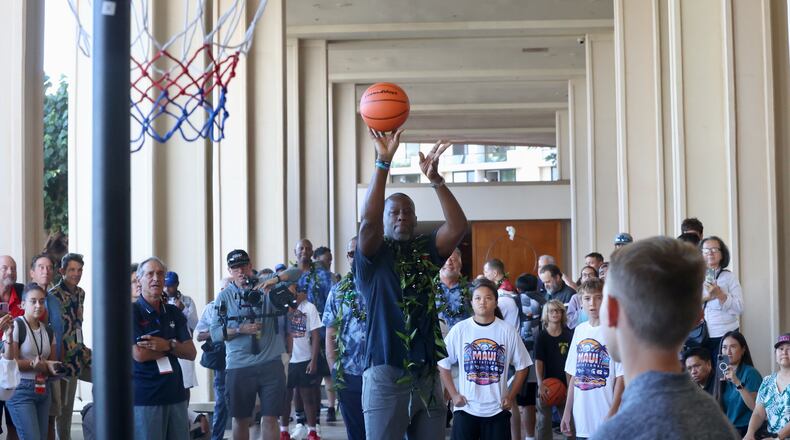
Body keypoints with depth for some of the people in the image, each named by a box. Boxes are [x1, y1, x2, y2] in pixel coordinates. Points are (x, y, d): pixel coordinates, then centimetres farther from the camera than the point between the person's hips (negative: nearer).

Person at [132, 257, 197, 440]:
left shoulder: (174, 313, 12)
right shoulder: (132, 312, -5)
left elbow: (191, 353, 6)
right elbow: (139, 354, -16)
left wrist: (167, 345, -13)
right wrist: (175, 346, -3)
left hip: (176, 393, 5)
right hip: (145, 397, -5)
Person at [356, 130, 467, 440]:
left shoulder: (426, 252, 10)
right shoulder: (372, 256, 0)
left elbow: (458, 226, -5)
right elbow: (368, 221, -19)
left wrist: (435, 179, -14)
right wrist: (383, 162, -23)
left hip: (428, 374, 4)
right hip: (386, 374, -4)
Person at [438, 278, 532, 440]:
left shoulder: (507, 331, -1)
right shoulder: (459, 329, -2)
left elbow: (521, 366, 7)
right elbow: (443, 364, 4)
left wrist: (511, 396, 0)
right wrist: (453, 395, -3)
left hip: (498, 410, 1)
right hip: (466, 408, -1)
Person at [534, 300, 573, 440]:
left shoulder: (569, 335, 2)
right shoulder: (542, 336, -2)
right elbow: (538, 361, -8)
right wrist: (540, 384, -19)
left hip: (565, 384, 1)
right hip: (546, 385, -1)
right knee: (544, 420, 6)